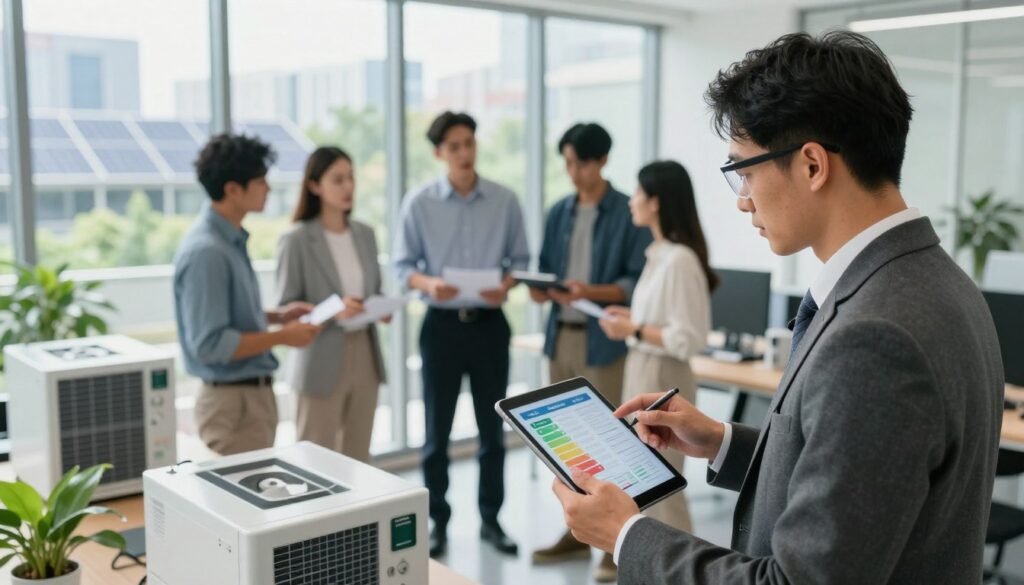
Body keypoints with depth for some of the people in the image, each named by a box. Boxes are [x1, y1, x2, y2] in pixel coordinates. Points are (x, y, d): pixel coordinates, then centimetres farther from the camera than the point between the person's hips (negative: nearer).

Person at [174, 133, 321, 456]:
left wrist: (278, 316, 7)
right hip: (232, 401, -10)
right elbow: (210, 344, -24)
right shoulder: (206, 252, -21)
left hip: (254, 393, 10)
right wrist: (282, 337, -18)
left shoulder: (231, 240, 9)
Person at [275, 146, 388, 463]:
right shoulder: (296, 240, -9)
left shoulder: (365, 234, 10)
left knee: (358, 456, 13)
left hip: (365, 355, 6)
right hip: (322, 360, -5)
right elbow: (285, 308, -9)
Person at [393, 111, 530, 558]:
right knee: (437, 430, 7)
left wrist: (506, 284, -17)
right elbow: (403, 265, -2)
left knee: (492, 428, 10)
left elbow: (520, 259, 3)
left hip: (490, 324, 1)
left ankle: (490, 518, 24)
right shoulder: (419, 203, -4)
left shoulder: (505, 201, 0)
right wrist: (428, 284, -21)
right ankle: (437, 521, 21)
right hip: (442, 325, -1)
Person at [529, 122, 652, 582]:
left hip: (605, 340, -6)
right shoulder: (558, 213, 13)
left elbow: (638, 282, -10)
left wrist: (591, 292, -23)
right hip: (560, 335, 6)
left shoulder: (630, 213, -5)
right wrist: (539, 290, -6)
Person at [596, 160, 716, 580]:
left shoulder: (680, 260, -21)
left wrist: (634, 331, -16)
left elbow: (689, 339, -21)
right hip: (641, 371, 10)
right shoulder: (659, 254, 8)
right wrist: (633, 318, 6)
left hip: (662, 377, -10)